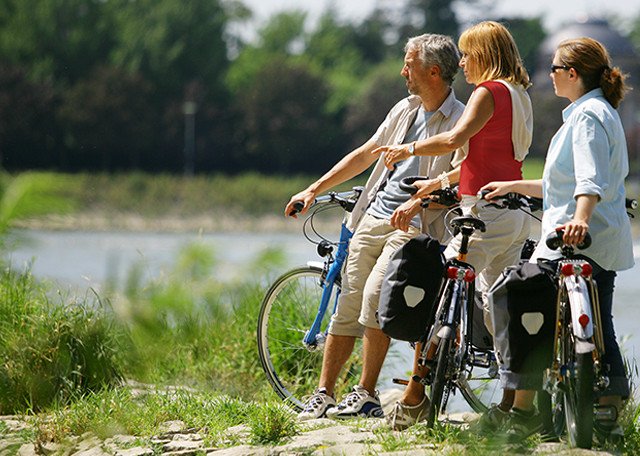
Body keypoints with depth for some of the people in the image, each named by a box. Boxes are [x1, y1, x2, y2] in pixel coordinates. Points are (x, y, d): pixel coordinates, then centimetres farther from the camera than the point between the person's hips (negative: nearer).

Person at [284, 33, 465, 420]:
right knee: (348, 302, 2)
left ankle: (366, 396, -14)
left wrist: (418, 200, -32)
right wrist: (313, 190, 20)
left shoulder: (459, 120, -6)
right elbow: (366, 155, 23)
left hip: (412, 224, -7)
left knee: (375, 295, -22)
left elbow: (461, 173, -21)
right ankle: (324, 394, 7)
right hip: (373, 215, 7)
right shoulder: (406, 110, 16)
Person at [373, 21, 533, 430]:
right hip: (516, 215, 9)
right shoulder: (520, 96, 17)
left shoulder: (489, 92, -10)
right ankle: (513, 402, 10)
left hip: (486, 210, -9)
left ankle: (415, 396, -7)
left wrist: (408, 149, -13)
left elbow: (455, 139, -25)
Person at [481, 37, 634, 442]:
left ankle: (521, 411, -7)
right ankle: (609, 418, 10)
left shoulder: (588, 115, -11)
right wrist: (515, 186, 31)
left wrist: (580, 218, -43)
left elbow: (591, 180, -27)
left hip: (575, 239, -10)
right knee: (598, 330, 10)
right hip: (603, 244, 10)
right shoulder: (599, 112, 21)